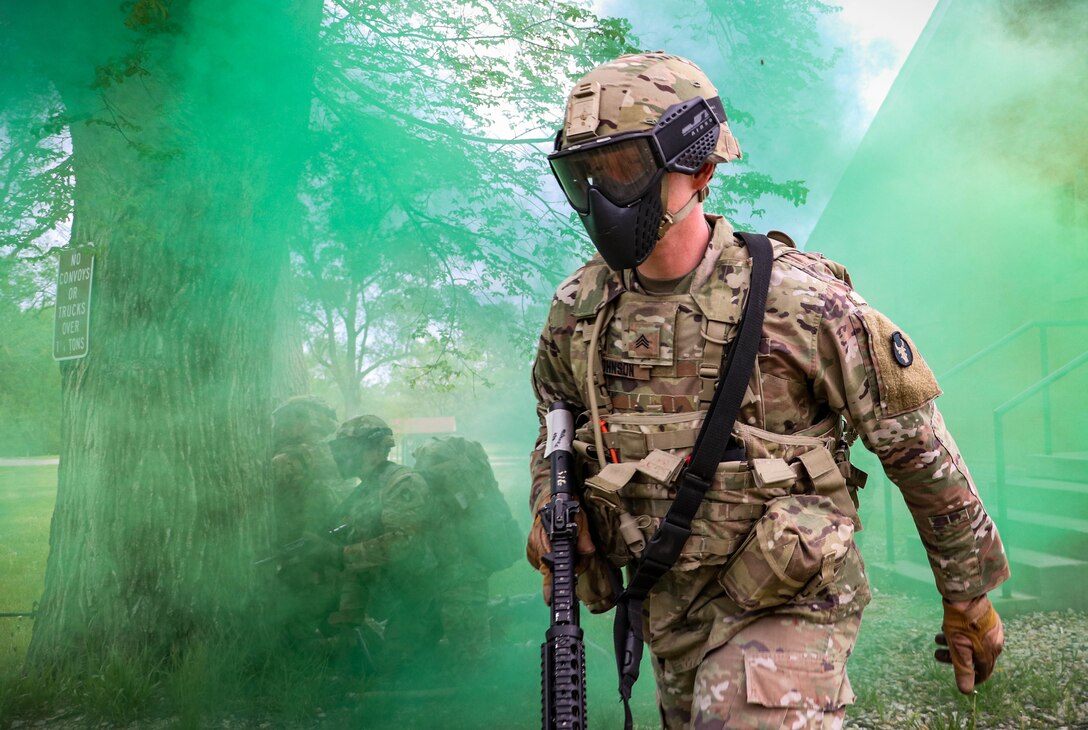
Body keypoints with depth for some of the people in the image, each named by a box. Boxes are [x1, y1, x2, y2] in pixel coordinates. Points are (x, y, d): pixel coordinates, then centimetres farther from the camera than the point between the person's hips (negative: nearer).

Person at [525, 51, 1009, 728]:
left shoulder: (801, 302, -20)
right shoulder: (578, 309, -6)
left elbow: (920, 449, -9)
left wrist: (969, 596, -1)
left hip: (789, 599, -5)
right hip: (668, 602, 5)